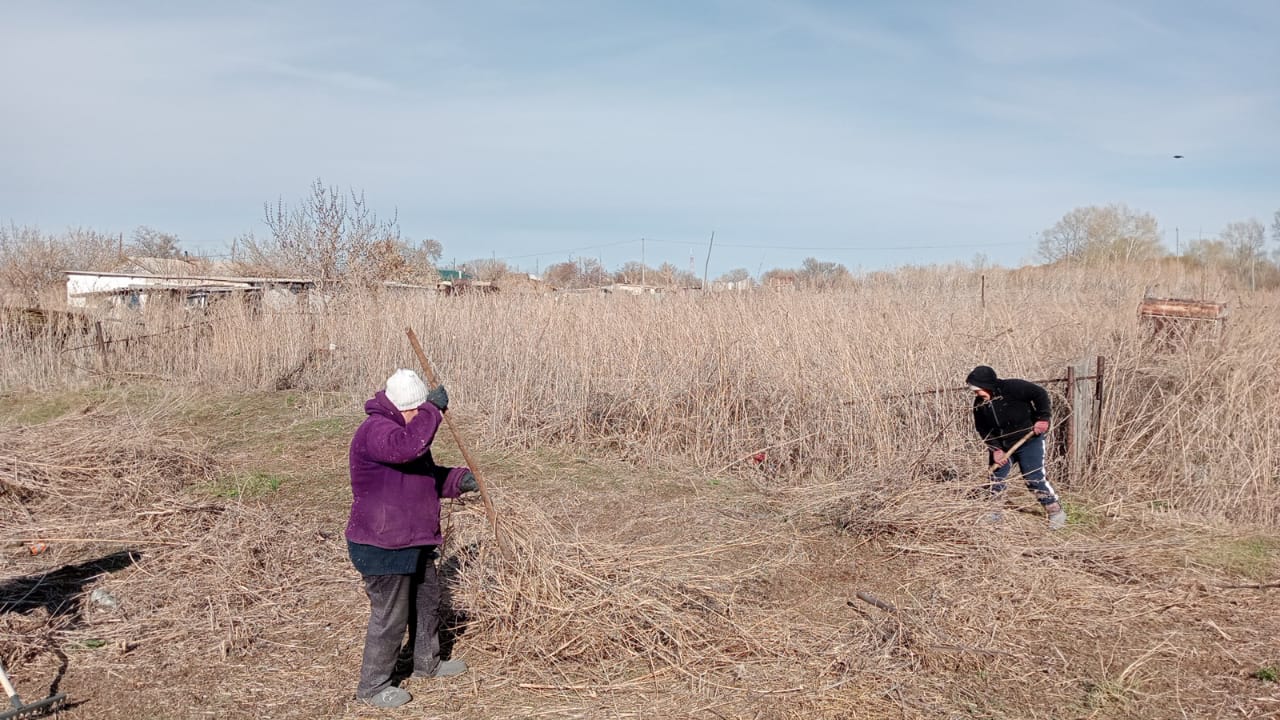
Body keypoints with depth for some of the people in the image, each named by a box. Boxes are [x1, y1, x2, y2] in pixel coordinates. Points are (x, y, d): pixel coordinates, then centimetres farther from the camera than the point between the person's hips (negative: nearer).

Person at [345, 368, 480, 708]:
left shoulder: (407, 428, 11)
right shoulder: (375, 430, -22)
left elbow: (427, 474, 21)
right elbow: (408, 446, -45)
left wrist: (458, 479, 3)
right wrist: (432, 409, -33)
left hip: (414, 541, 10)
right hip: (382, 547, -10)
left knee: (427, 601, 23)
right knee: (390, 616, 1)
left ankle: (427, 662, 43)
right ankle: (372, 686, 18)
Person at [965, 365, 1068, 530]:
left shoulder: (1012, 387, -23)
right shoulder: (979, 404, -6)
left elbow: (1040, 394, -18)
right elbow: (983, 429, 0)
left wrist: (1043, 418, -20)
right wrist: (995, 449, -11)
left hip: (1029, 440, -6)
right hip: (1002, 445, 6)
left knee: (1034, 478, -9)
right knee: (995, 479, 8)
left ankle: (1056, 512, 6)